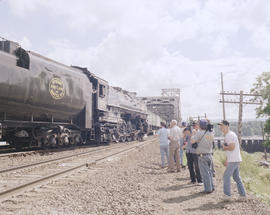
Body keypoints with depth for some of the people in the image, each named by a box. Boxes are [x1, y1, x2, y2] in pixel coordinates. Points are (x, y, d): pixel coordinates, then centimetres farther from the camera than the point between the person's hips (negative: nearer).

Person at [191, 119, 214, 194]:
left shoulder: (199, 132, -15)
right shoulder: (211, 133, 4)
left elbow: (192, 141, -20)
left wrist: (193, 136, 0)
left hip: (202, 155, -6)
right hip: (209, 154, 7)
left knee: (205, 173, 0)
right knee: (209, 171, 17)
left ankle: (208, 189, 3)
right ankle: (211, 187, 24)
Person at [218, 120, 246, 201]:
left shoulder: (230, 135, -16)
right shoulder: (227, 135, 16)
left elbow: (232, 148, -25)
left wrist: (225, 147, -6)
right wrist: (227, 160, 24)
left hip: (234, 160, -10)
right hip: (233, 160, 10)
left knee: (226, 176, -6)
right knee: (236, 177, 13)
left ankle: (227, 195, -1)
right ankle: (242, 195, 18)